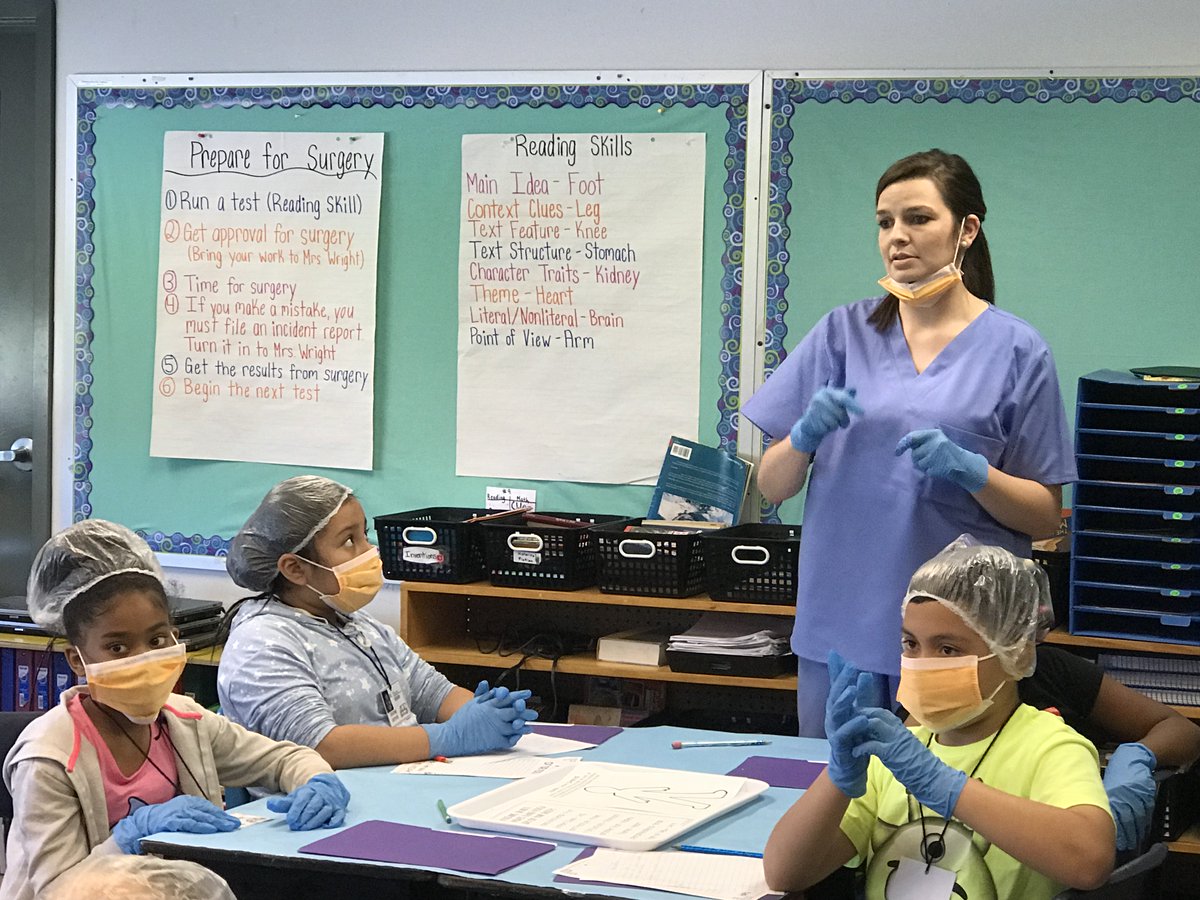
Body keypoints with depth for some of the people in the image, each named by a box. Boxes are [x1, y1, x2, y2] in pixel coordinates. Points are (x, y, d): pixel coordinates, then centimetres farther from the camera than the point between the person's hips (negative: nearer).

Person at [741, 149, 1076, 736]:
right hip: (840, 623, 2)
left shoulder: (1015, 350, 1)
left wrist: (969, 469, -15)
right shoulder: (845, 331, 5)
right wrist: (806, 435, -14)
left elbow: (1045, 516, 2)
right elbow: (771, 487, 6)